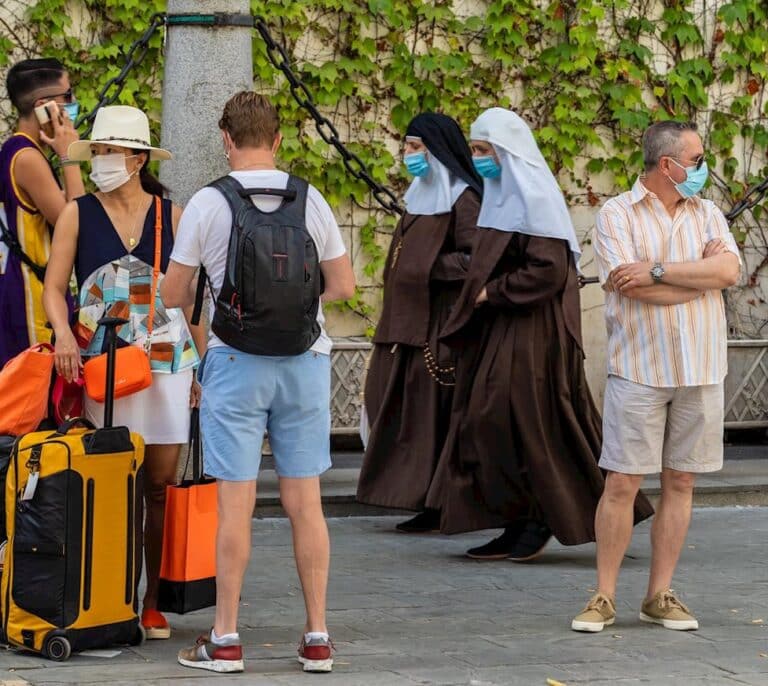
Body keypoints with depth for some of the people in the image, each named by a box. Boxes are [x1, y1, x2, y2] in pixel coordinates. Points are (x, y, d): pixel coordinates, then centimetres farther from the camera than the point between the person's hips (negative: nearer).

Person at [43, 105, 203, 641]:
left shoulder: (170, 215, 7)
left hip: (166, 362, 1)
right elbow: (55, 286, 2)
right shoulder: (78, 214, 5)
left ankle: (153, 601, 8)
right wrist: (64, 334, -17)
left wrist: (201, 366, 8)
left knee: (161, 486, 0)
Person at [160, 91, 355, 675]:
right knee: (305, 502, 6)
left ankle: (225, 639, 3)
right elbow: (343, 285, 6)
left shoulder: (208, 204, -7)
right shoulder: (310, 201, 1)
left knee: (236, 504, 0)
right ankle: (317, 637, 9)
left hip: (237, 364, -2)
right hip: (305, 363, 3)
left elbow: (173, 295, -1)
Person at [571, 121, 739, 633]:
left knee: (681, 483, 6)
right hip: (639, 369, -4)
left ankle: (660, 595, 14)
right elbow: (660, 283, -15)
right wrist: (700, 274, -7)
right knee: (622, 484, -3)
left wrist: (657, 270, -15)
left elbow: (729, 270, -8)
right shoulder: (618, 215, -2)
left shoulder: (707, 215, 10)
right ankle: (604, 598, 5)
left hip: (700, 370, 4)